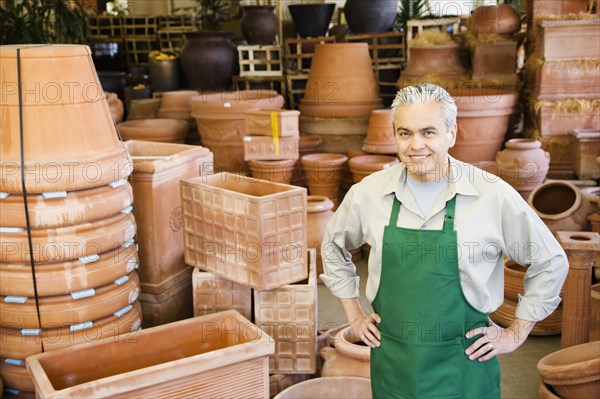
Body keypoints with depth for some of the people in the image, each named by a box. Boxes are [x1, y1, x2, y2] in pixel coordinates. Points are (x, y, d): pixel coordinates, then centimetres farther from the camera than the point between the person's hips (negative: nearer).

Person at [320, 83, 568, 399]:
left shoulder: (493, 195, -11)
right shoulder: (368, 192, -4)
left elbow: (550, 262, 2)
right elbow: (334, 246, 14)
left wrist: (517, 333, 2)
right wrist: (354, 314, 11)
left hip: (463, 364, -2)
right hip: (392, 362, 2)